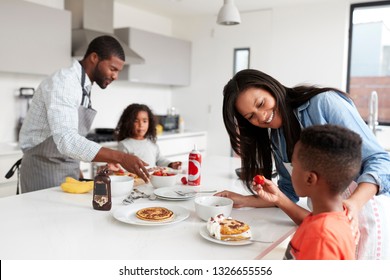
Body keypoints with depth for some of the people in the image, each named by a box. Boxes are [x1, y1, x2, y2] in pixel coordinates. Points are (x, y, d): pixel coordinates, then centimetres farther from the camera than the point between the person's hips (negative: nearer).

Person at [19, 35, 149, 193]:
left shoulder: (84, 87, 9)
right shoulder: (63, 82, -21)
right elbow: (67, 141, -34)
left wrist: (107, 157, 11)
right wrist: (120, 157, -37)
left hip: (70, 170, 9)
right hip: (44, 170, -9)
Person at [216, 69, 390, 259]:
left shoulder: (325, 103, -15)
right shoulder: (276, 139, 4)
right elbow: (289, 191, 11)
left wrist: (354, 204, -32)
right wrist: (244, 201, 0)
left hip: (366, 213, -5)